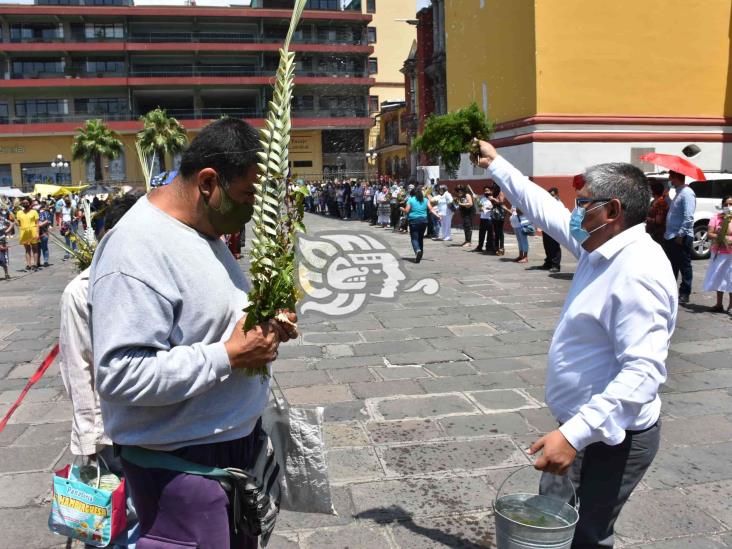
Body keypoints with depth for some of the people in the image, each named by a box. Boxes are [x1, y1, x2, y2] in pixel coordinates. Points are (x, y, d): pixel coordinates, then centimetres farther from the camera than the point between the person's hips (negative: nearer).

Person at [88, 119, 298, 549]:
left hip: (239, 435, 9)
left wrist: (265, 326, 2)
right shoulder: (137, 250, -25)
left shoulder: (205, 228, 6)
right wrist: (229, 356, -25)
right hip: (181, 461, -9)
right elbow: (121, 375, -29)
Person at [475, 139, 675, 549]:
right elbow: (545, 208, 15)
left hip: (608, 438, -10)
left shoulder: (638, 273, -27)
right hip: (584, 424, 10)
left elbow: (644, 372, -34)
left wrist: (575, 434, -41)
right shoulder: (602, 249, 2)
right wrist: (497, 165, 22)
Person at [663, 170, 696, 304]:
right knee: (671, 266, 16)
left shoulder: (687, 193, -15)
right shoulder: (679, 192, 16)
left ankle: (684, 294, 5)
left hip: (681, 238, -10)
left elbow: (688, 217, -22)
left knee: (684, 266, -1)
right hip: (671, 237, 10)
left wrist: (680, 234, -23)